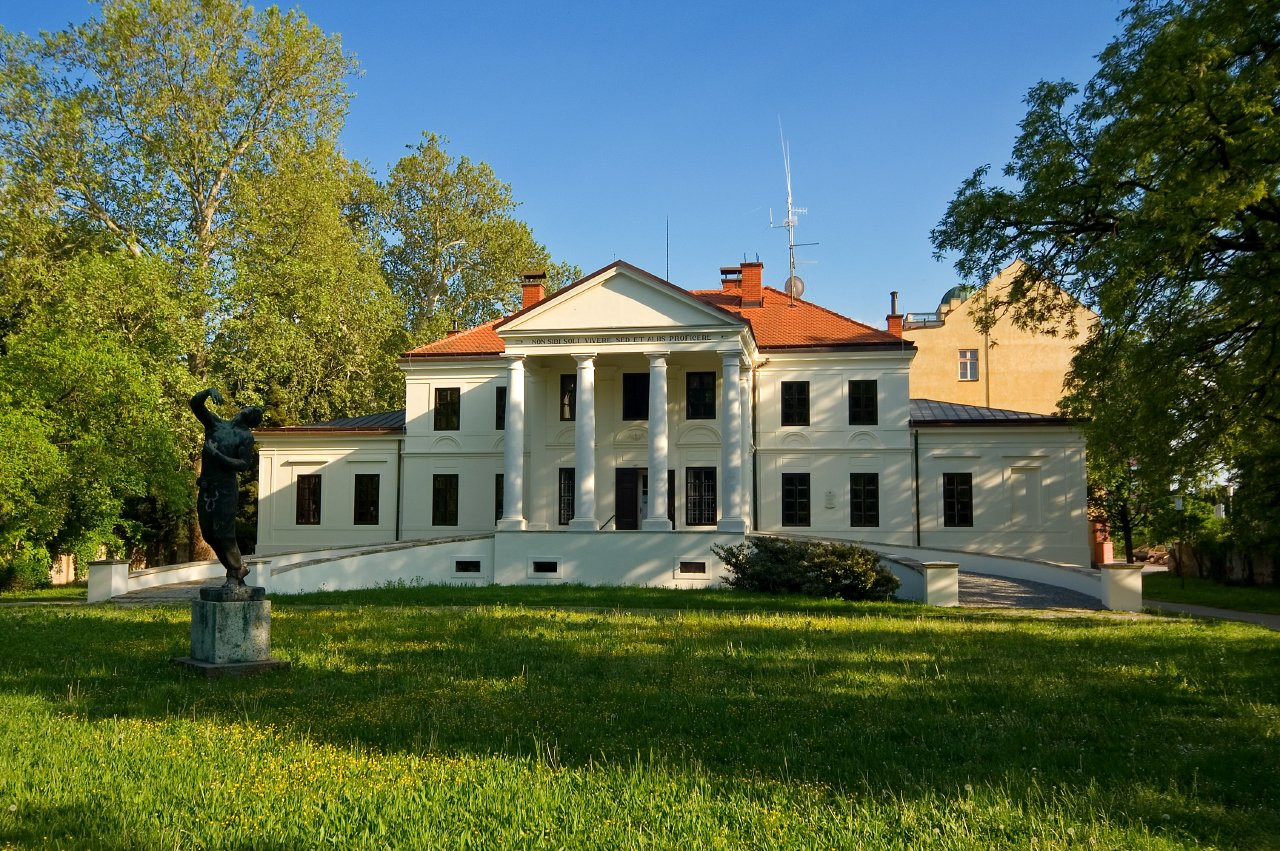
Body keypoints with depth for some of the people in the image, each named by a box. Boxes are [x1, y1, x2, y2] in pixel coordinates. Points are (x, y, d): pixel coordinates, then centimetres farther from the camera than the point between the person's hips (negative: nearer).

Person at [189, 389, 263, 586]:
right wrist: (209, 391, -9)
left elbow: (244, 465, -8)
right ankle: (238, 567, 20)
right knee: (208, 534, 7)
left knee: (223, 533, -10)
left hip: (225, 488, -5)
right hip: (206, 487, 5)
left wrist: (218, 456, -18)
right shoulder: (215, 423, 14)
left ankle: (235, 573, 6)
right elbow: (195, 403, 9)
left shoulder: (246, 436, 2)